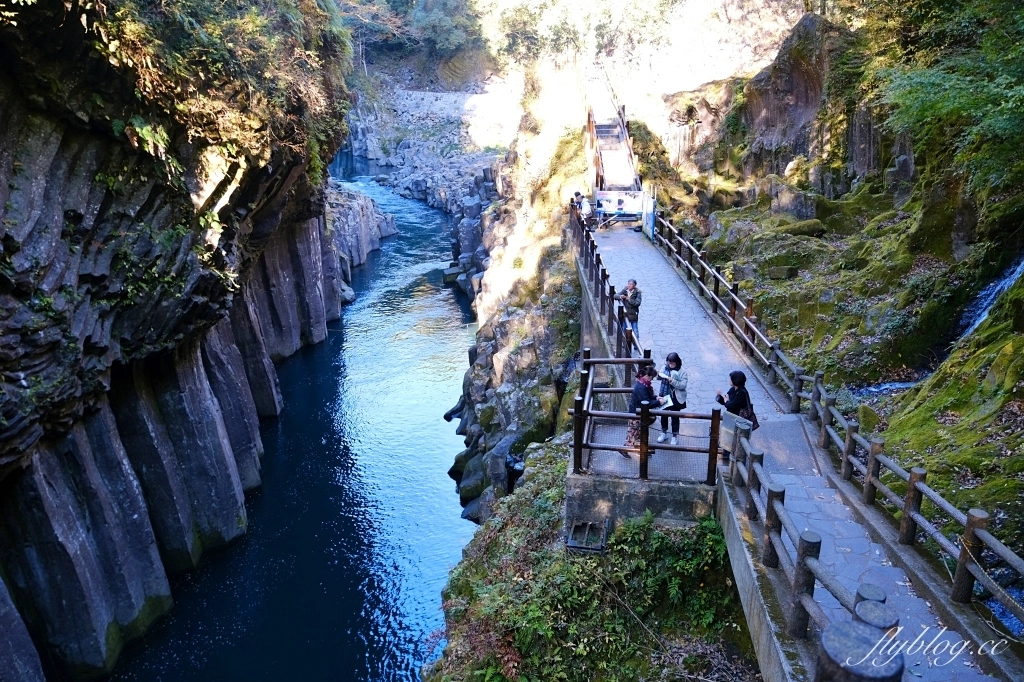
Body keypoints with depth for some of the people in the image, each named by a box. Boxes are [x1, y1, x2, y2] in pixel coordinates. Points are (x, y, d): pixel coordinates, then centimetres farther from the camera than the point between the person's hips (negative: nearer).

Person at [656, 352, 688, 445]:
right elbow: (659, 378, 8)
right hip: (664, 396, 4)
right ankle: (664, 433, 36)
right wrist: (659, 376, -15)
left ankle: (675, 437, 23)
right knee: (663, 414, 16)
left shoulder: (682, 372, -15)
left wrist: (672, 381, -31)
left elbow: (683, 385, -21)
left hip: (676, 398, -4)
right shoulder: (665, 368, -2)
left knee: (675, 417, 7)